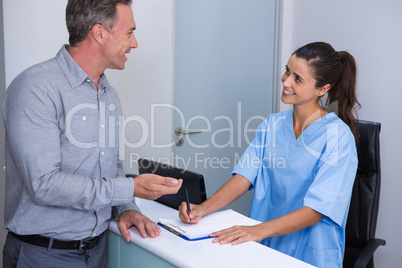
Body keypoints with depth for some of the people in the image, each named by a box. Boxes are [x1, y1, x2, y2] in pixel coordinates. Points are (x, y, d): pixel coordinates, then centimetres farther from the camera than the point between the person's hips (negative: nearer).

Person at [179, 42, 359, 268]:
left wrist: (259, 230, -29)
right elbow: (244, 176, 0)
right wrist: (203, 209, -16)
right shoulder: (272, 125, 8)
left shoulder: (337, 136, -10)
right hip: (265, 249, 5)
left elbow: (315, 210, -16)